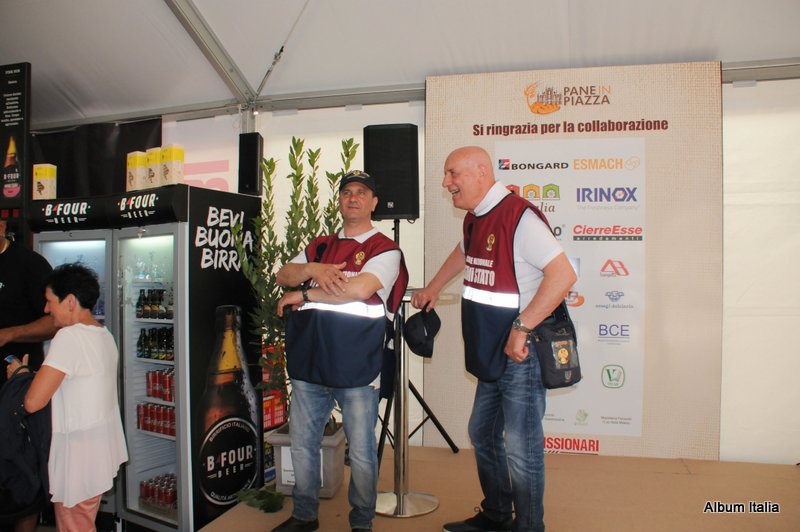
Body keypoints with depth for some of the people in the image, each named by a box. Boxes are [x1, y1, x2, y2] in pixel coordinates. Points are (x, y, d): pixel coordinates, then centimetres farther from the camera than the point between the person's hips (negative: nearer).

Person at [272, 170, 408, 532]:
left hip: (357, 368, -5)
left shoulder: (385, 250, -3)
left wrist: (304, 295, -11)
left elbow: (360, 288, -19)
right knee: (302, 444, 16)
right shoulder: (319, 246, 16)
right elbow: (283, 275, 8)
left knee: (361, 452, 6)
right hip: (309, 365, 6)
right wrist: (313, 270, -13)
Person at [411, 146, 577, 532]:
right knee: (482, 434, 20)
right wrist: (433, 288, 31)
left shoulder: (518, 216, -19)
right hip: (492, 354, 10)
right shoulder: (475, 218, 10)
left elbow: (563, 274, -27)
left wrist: (521, 328, -27)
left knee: (520, 449, 0)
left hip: (523, 353, -10)